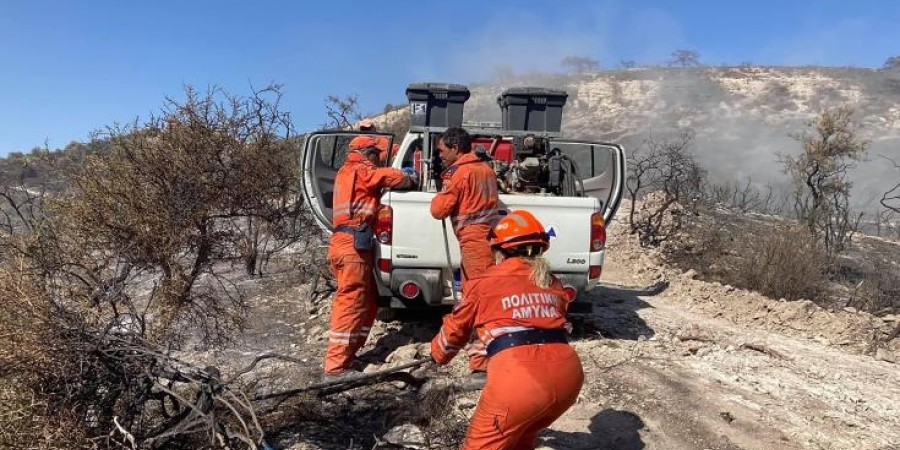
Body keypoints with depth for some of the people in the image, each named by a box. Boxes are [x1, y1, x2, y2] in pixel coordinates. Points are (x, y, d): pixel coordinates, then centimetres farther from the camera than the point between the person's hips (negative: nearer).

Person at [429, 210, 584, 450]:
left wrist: (438, 355, 45)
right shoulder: (552, 283, 22)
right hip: (567, 372, 6)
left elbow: (455, 328, 23)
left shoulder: (483, 282, 10)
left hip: (520, 376, -5)